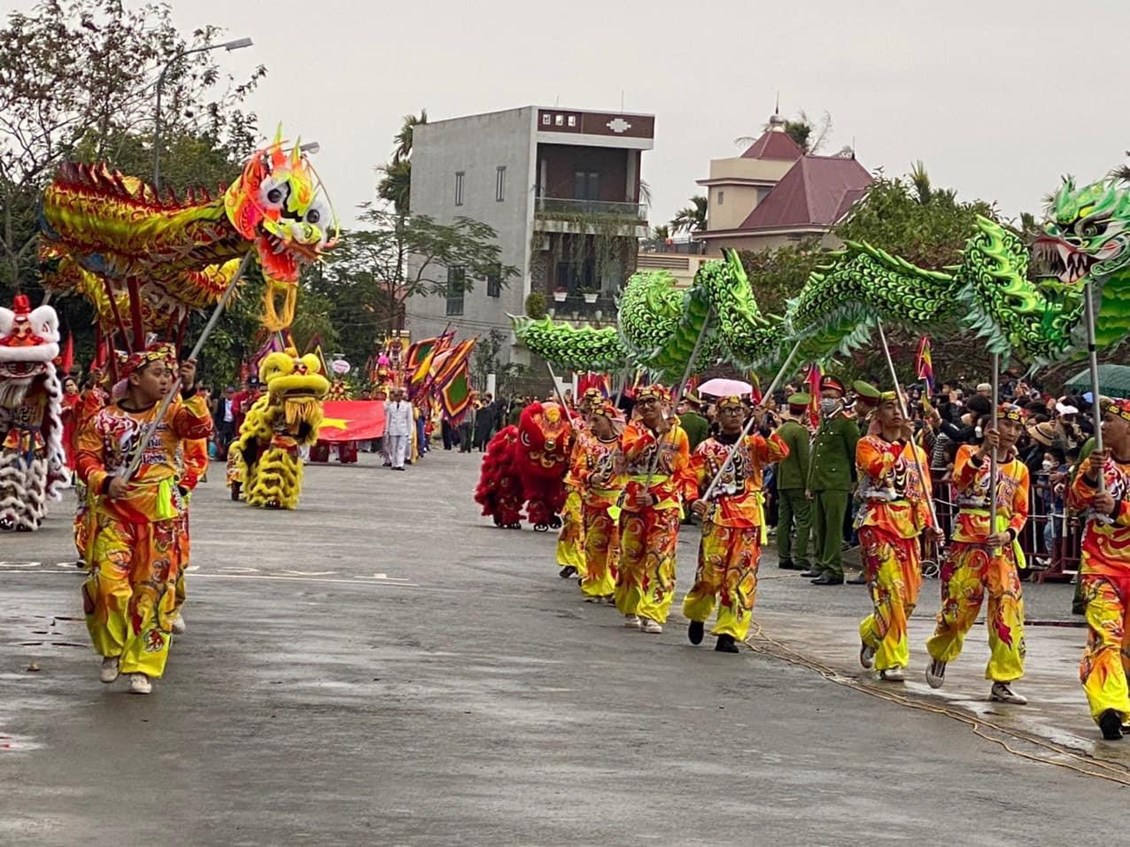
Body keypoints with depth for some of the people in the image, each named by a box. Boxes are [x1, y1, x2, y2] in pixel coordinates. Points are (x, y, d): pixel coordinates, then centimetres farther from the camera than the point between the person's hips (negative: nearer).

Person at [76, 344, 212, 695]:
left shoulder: (173, 412, 4)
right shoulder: (105, 419, 3)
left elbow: (201, 428, -13)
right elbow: (86, 457, 1)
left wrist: (189, 391, -25)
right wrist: (104, 481, -17)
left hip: (160, 514, 1)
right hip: (114, 512, -1)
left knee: (154, 590, 2)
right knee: (108, 583, -13)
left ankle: (142, 666, 10)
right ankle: (112, 650, 11)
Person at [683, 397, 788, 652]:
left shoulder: (754, 443, 10)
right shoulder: (707, 448, 8)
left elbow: (780, 452, -8)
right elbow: (692, 477, 1)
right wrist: (694, 500, -18)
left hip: (749, 518, 1)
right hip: (717, 517, -1)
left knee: (741, 577, -4)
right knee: (710, 572, -1)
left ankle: (728, 633, -1)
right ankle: (696, 615, 28)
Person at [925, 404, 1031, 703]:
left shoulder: (1019, 469, 14)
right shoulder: (969, 452, 3)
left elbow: (1021, 512, 11)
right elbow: (960, 478, -18)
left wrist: (1009, 533, -10)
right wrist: (983, 451, -34)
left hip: (1002, 547, 3)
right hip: (968, 543, -3)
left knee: (1009, 610, -8)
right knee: (959, 606, 3)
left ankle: (1003, 682, -5)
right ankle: (939, 656, 32)